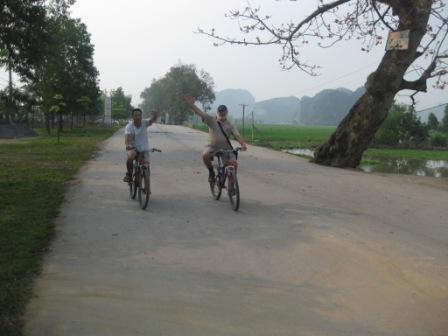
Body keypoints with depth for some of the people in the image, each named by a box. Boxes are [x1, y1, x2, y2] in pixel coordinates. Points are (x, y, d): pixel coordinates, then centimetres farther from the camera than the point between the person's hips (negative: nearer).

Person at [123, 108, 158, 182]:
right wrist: (127, 145, -49)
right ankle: (129, 174, -5)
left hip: (144, 148, 2)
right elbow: (127, 137, -28)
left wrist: (155, 115, -51)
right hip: (133, 147, -2)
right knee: (130, 157, -33)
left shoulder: (144, 123, -8)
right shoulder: (129, 126, -13)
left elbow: (152, 120, -27)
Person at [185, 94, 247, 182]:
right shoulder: (211, 120, 1)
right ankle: (211, 171, -4)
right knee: (205, 154, -33)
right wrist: (191, 104, -26)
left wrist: (243, 144, -29)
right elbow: (200, 112, -11)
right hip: (212, 147, -1)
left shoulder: (230, 125, 4)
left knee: (233, 163, -21)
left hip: (226, 149, 1)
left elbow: (237, 135, -9)